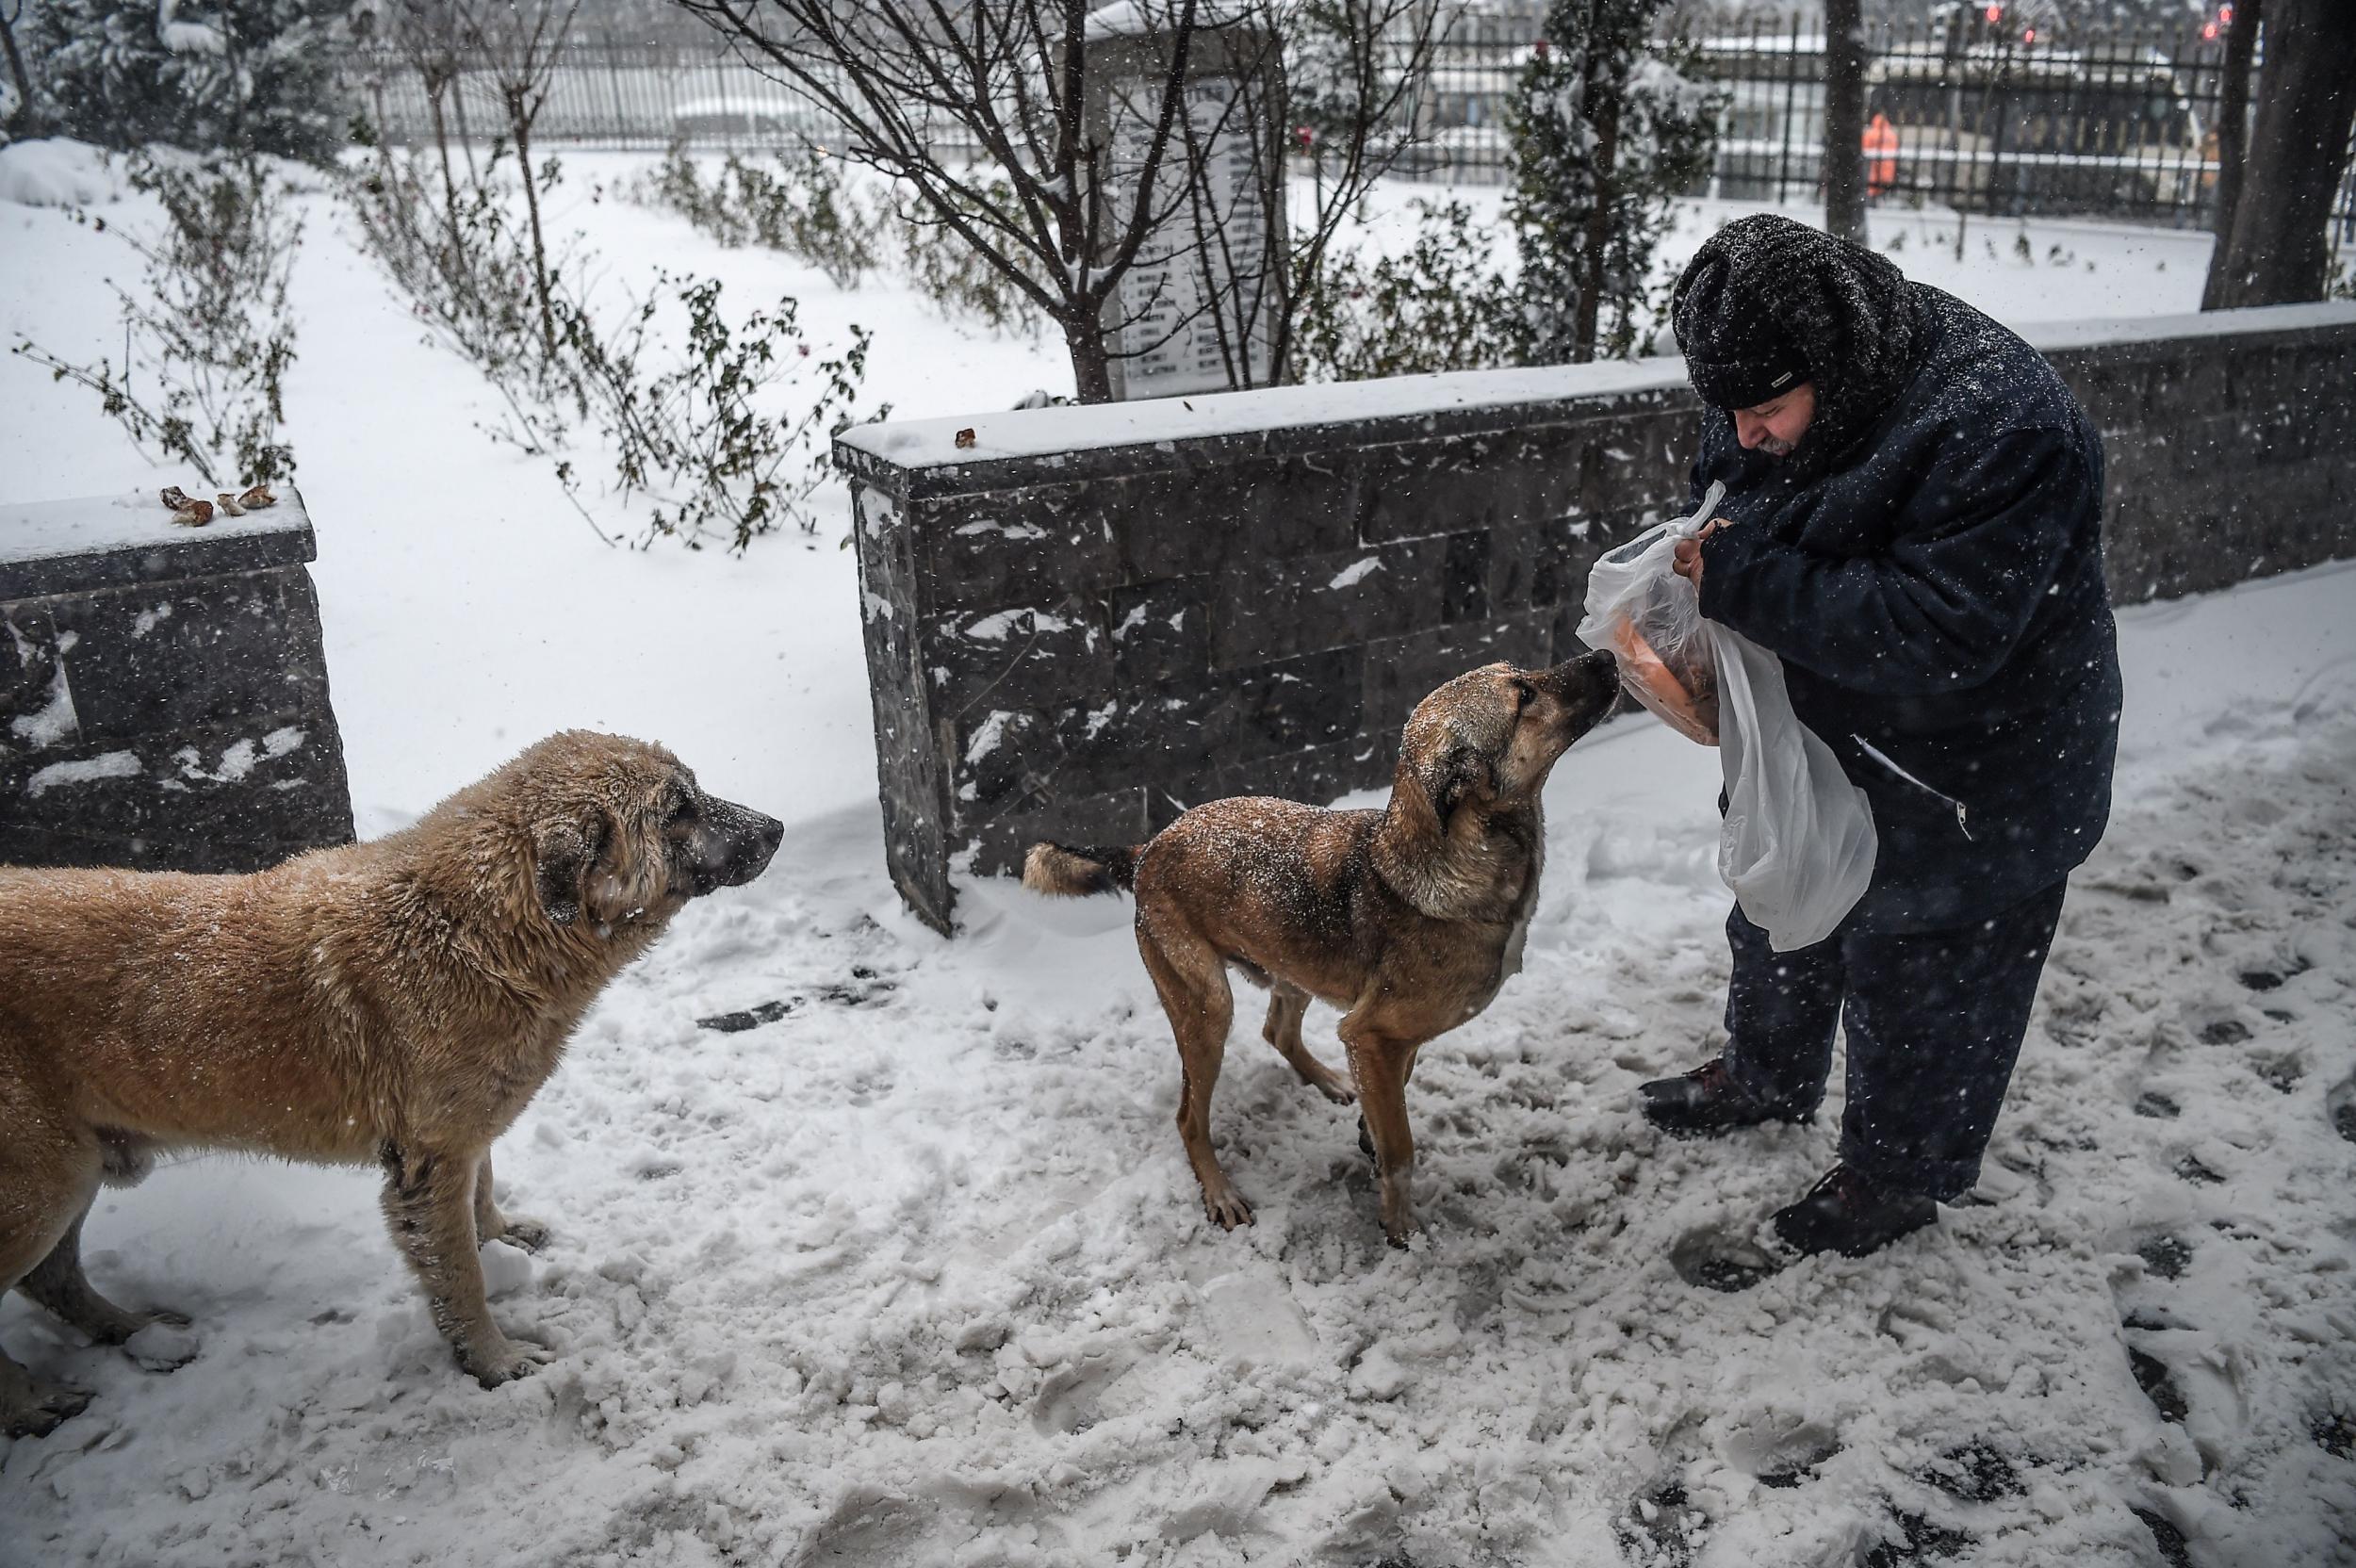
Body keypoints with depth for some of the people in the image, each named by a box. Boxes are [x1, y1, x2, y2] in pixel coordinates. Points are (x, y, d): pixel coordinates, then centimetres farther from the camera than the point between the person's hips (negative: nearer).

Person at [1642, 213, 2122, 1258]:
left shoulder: (2002, 428, -33)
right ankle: (1766, 1077, 52)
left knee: (1916, 976, 9)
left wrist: (1747, 582, -37)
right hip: (1816, 739, 8)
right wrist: (1695, 557, -14)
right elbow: (1726, 509, 9)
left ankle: (1898, 1174, 35)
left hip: (1966, 772, -7)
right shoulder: (1775, 396, -9)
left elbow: (1941, 639, -37)